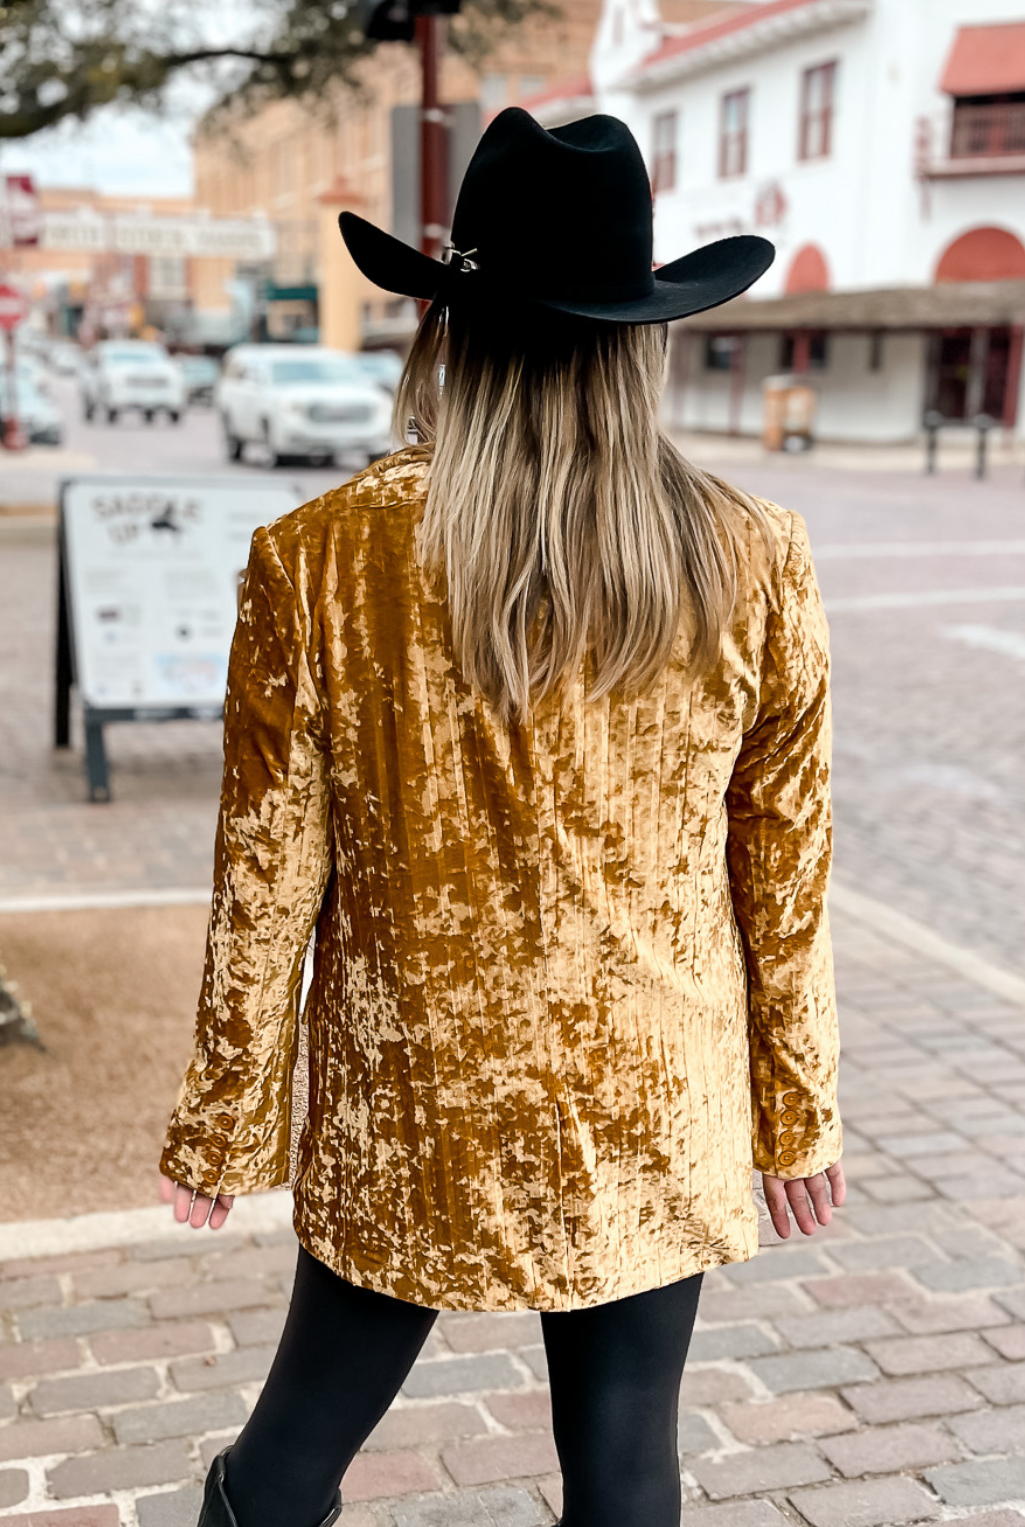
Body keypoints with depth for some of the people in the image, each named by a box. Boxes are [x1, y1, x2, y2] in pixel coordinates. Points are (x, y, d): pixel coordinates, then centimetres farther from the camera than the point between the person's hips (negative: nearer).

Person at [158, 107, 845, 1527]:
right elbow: (784, 872, -2)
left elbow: (270, 878, -7)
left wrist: (225, 1127, 6)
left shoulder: (318, 560, -14)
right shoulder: (752, 561, -10)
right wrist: (797, 1113, 12)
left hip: (405, 1115, -1)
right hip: (656, 1120, 2)